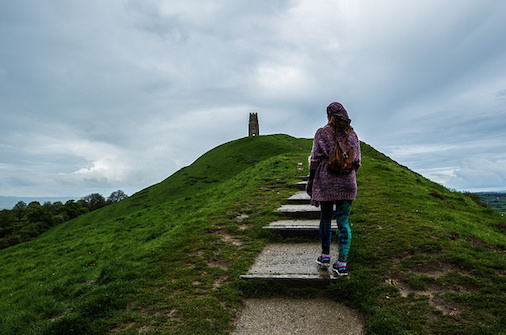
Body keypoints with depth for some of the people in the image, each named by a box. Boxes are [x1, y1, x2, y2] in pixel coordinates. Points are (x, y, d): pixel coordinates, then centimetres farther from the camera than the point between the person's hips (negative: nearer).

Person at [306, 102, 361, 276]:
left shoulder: (322, 133, -4)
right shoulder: (352, 135, 5)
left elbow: (315, 159, -6)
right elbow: (356, 162, 7)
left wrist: (310, 180, 1)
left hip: (326, 183, -2)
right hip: (347, 183, 2)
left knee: (325, 218, 14)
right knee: (343, 222, 5)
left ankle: (325, 256, 23)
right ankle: (342, 262, 5)